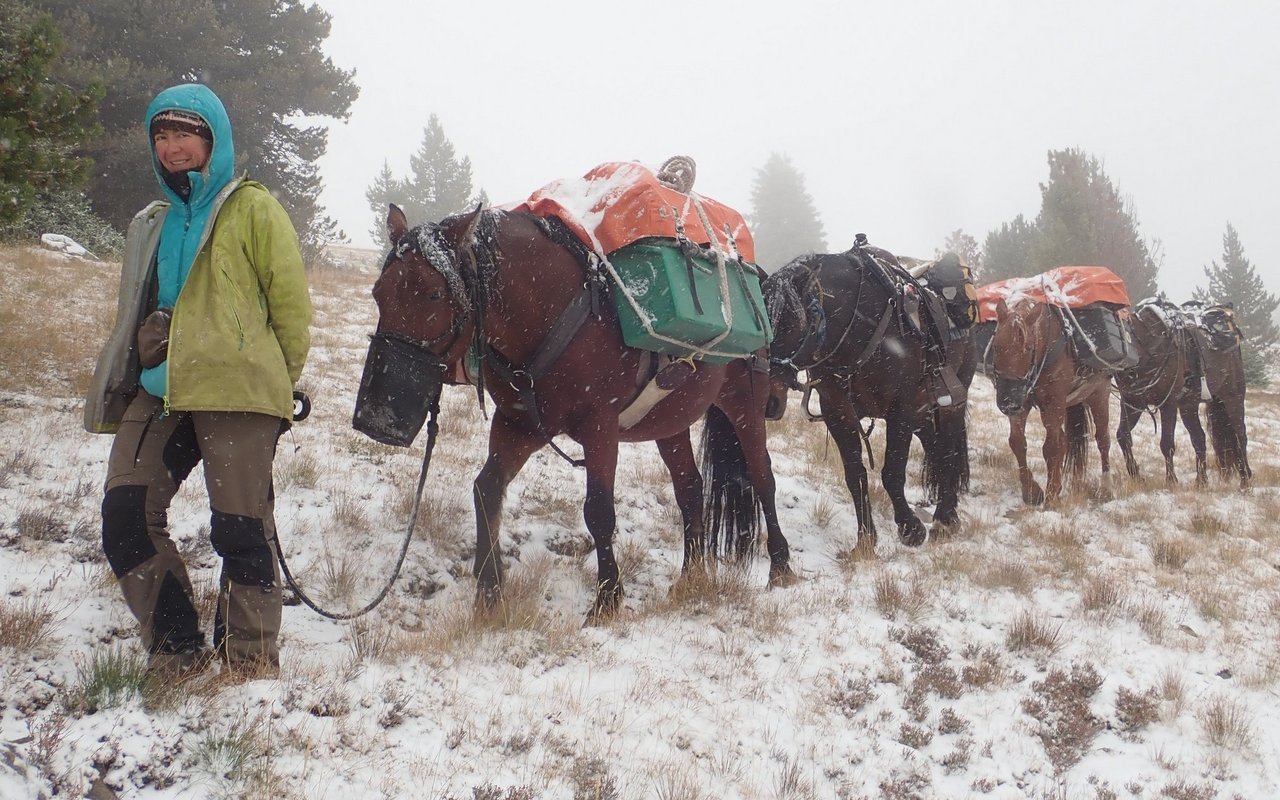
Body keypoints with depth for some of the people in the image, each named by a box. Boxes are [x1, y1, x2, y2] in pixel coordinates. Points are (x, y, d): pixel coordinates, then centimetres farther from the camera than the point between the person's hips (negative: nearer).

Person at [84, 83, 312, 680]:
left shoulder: (252, 208, 4)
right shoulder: (152, 223, 23)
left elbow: (291, 302, 2)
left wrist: (275, 383, 4)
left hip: (236, 393, -6)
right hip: (158, 392, 6)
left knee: (240, 530, -6)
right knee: (124, 517, -5)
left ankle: (250, 663, 9)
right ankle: (178, 653, 7)